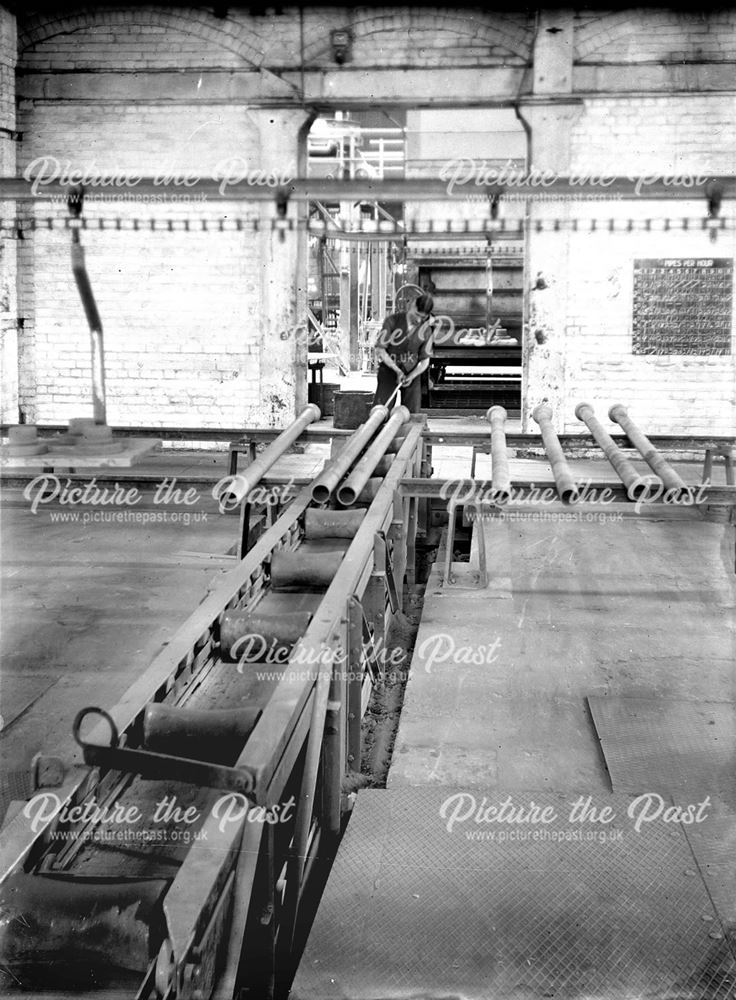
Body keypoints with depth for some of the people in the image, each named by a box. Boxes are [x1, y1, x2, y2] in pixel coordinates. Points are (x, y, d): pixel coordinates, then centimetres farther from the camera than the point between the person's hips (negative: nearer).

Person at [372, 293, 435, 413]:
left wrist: (411, 376, -20)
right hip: (389, 370, -2)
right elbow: (380, 350, -15)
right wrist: (397, 371, -24)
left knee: (411, 413, -4)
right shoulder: (392, 320, -15)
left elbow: (425, 361, -2)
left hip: (412, 372, 2)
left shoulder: (426, 330, -7)